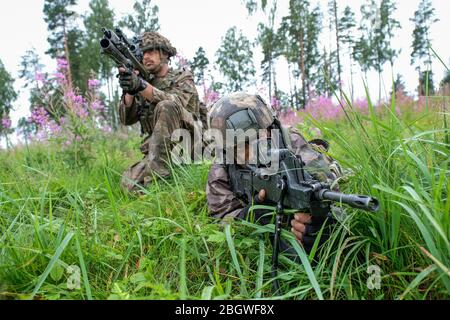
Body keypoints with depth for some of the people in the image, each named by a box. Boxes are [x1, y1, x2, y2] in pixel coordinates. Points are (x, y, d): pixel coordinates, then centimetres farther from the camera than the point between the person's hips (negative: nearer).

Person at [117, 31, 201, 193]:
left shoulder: (183, 78, 7)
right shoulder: (144, 83, 18)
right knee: (129, 183, -23)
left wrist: (142, 86, -32)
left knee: (166, 106, -30)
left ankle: (158, 168, -28)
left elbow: (173, 102, -18)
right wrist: (129, 91, -16)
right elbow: (127, 119, 3)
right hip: (154, 151, 3)